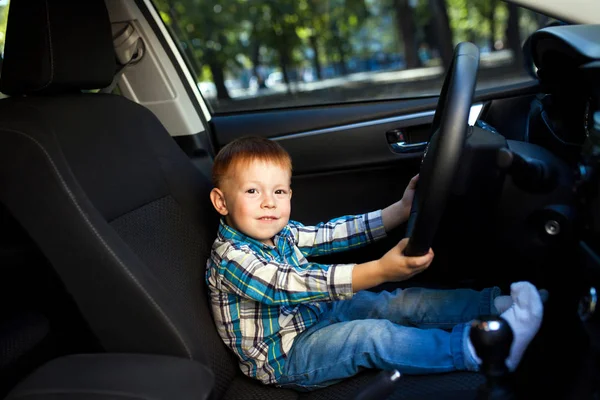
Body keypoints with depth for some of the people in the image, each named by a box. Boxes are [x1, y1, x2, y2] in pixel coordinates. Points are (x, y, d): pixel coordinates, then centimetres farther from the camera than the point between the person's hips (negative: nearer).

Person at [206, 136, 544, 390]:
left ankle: (494, 304, -4)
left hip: (316, 315, 8)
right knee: (372, 336, -28)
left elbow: (332, 233, -1)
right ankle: (473, 347, -28)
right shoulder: (230, 259, -25)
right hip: (284, 358, -8)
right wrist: (380, 271, -47)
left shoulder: (281, 232, 1)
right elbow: (297, 285, -37)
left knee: (398, 303, -5)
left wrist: (401, 210, -8)